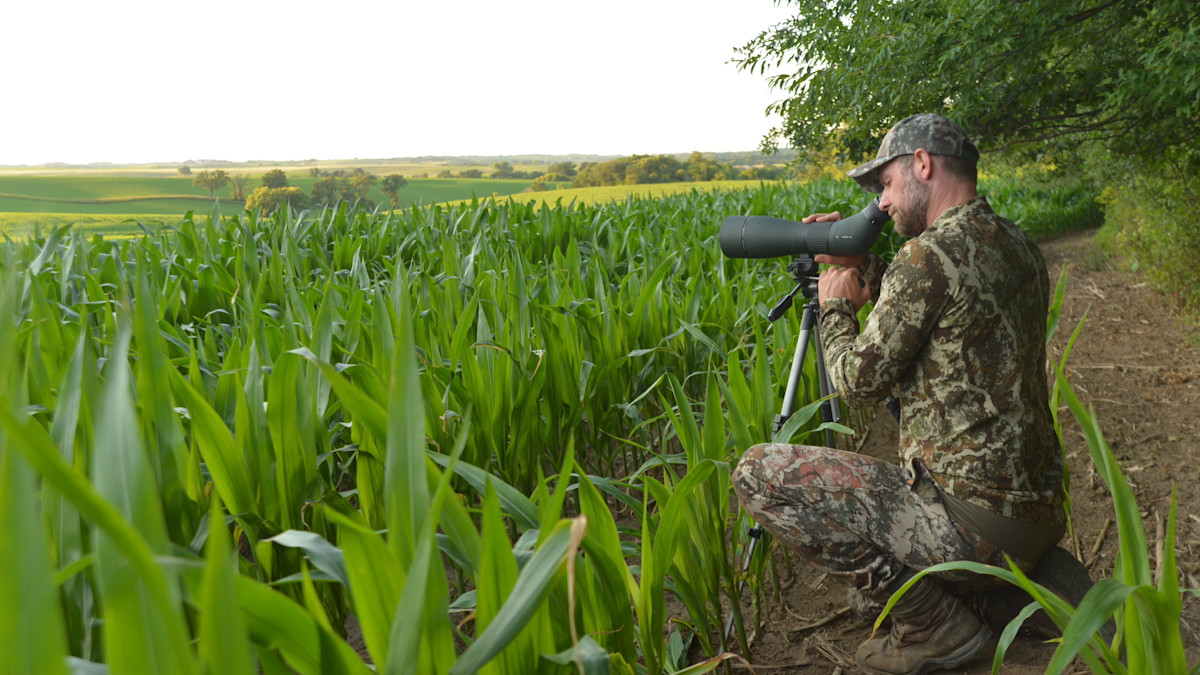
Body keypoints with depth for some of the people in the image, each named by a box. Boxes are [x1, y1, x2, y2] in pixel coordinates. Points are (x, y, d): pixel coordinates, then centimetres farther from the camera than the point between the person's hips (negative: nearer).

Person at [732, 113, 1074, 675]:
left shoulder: (928, 256, -19)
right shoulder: (1020, 249, 9)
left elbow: (859, 382, -12)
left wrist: (836, 307, 5)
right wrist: (861, 268, 17)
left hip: (975, 524, -10)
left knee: (759, 473, -8)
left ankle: (937, 625, -3)